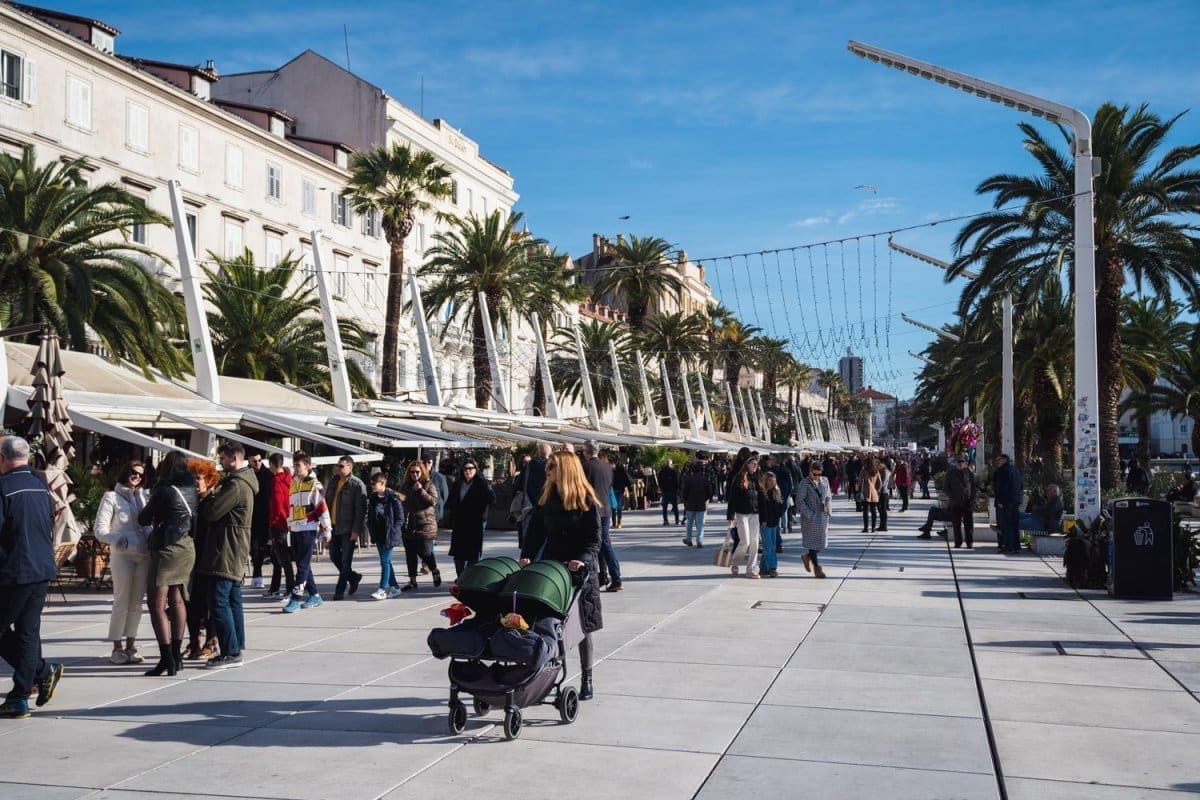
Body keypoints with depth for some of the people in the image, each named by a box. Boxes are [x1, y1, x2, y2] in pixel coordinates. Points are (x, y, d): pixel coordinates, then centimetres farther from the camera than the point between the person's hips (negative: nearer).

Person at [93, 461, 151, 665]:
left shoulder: (145, 496, 11)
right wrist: (119, 540, -21)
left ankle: (130, 647, 16)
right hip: (122, 555, -3)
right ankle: (117, 649, 9)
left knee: (136, 603, 7)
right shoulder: (112, 497, 1)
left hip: (144, 555, 4)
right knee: (122, 602, -2)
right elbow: (99, 529, -5)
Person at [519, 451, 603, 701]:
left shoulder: (587, 502, -6)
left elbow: (594, 540, -8)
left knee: (582, 625, 5)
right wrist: (527, 556, -9)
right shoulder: (546, 500, 7)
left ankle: (587, 680, 17)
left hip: (580, 571, -3)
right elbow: (535, 532, 7)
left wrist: (583, 560, -25)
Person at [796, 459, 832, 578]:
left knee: (821, 541, 9)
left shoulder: (824, 481, 9)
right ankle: (817, 568, 3)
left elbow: (829, 497, 16)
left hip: (823, 516, 5)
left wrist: (829, 510, 0)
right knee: (813, 542, -2)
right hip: (810, 518, -5)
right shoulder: (805, 483, -7)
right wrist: (809, 514, -16)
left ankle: (808, 556, 34)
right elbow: (800, 501, -10)